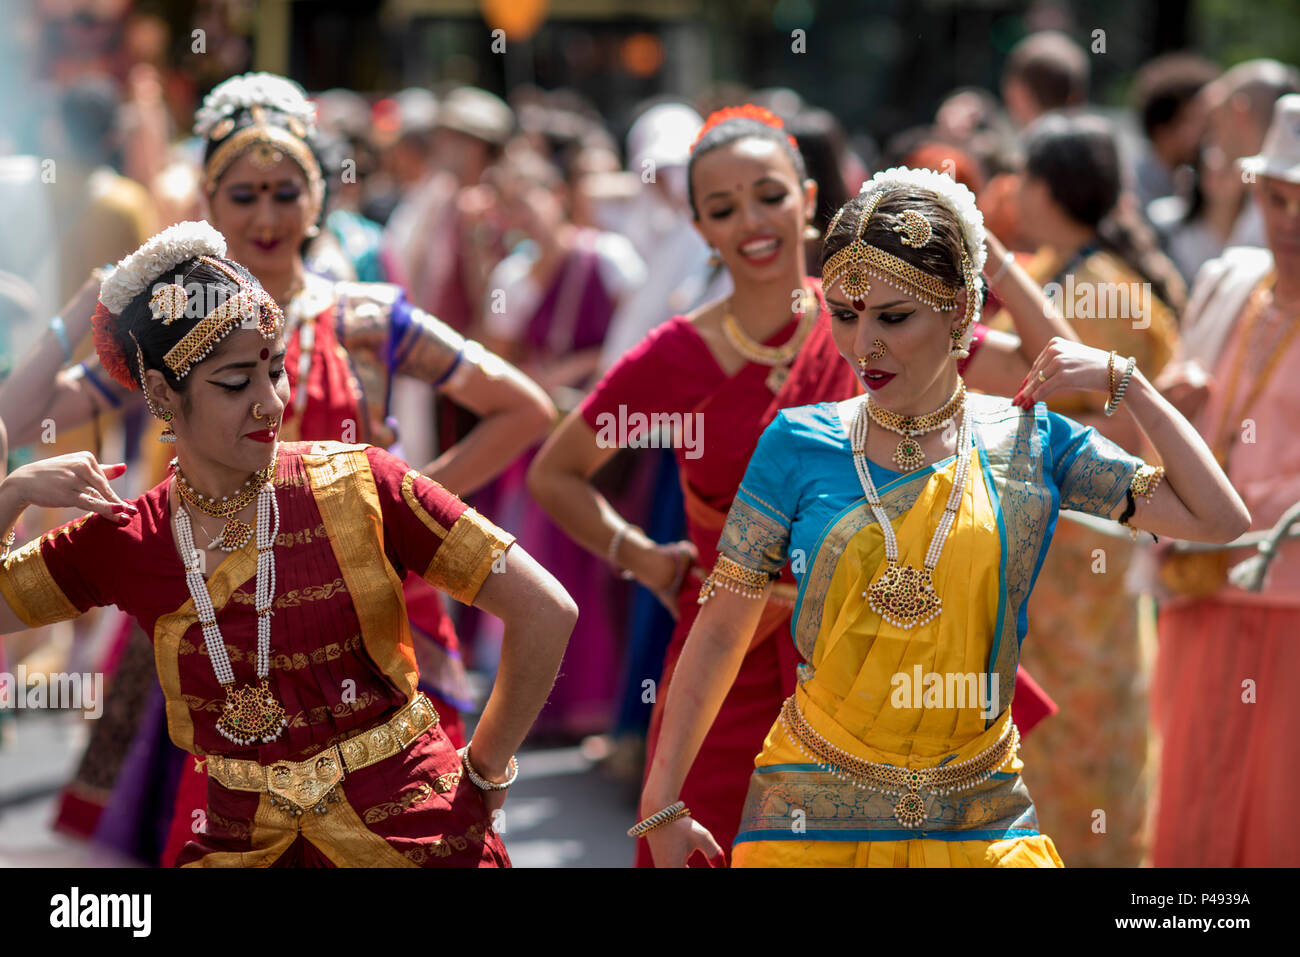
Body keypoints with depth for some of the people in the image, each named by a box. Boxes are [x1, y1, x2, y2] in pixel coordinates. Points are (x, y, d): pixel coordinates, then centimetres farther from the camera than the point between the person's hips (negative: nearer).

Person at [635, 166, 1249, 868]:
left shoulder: (1027, 443, 0)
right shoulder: (800, 443, -4)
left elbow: (1221, 519, -1)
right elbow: (721, 631, 0)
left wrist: (1124, 381, -5)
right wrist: (661, 803, -1)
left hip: (981, 815, 2)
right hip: (815, 814, -1)